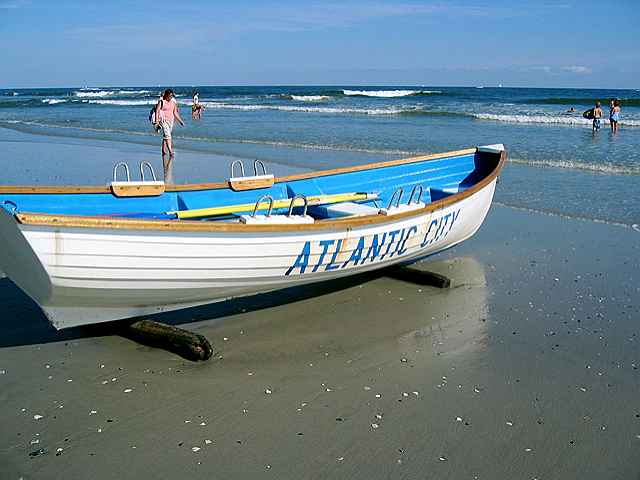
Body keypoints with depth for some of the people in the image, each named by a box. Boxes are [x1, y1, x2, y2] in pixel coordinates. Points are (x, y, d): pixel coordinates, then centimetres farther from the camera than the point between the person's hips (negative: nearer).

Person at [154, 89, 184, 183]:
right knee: (167, 135, -19)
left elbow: (175, 113, 19)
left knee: (166, 136, 9)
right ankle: (170, 151, -29)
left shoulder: (173, 102, 13)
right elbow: (157, 111, -6)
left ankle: (164, 151, 16)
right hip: (163, 120, -6)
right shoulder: (161, 101, -3)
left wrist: (181, 121, 18)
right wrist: (157, 121, -15)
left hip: (171, 120, 6)